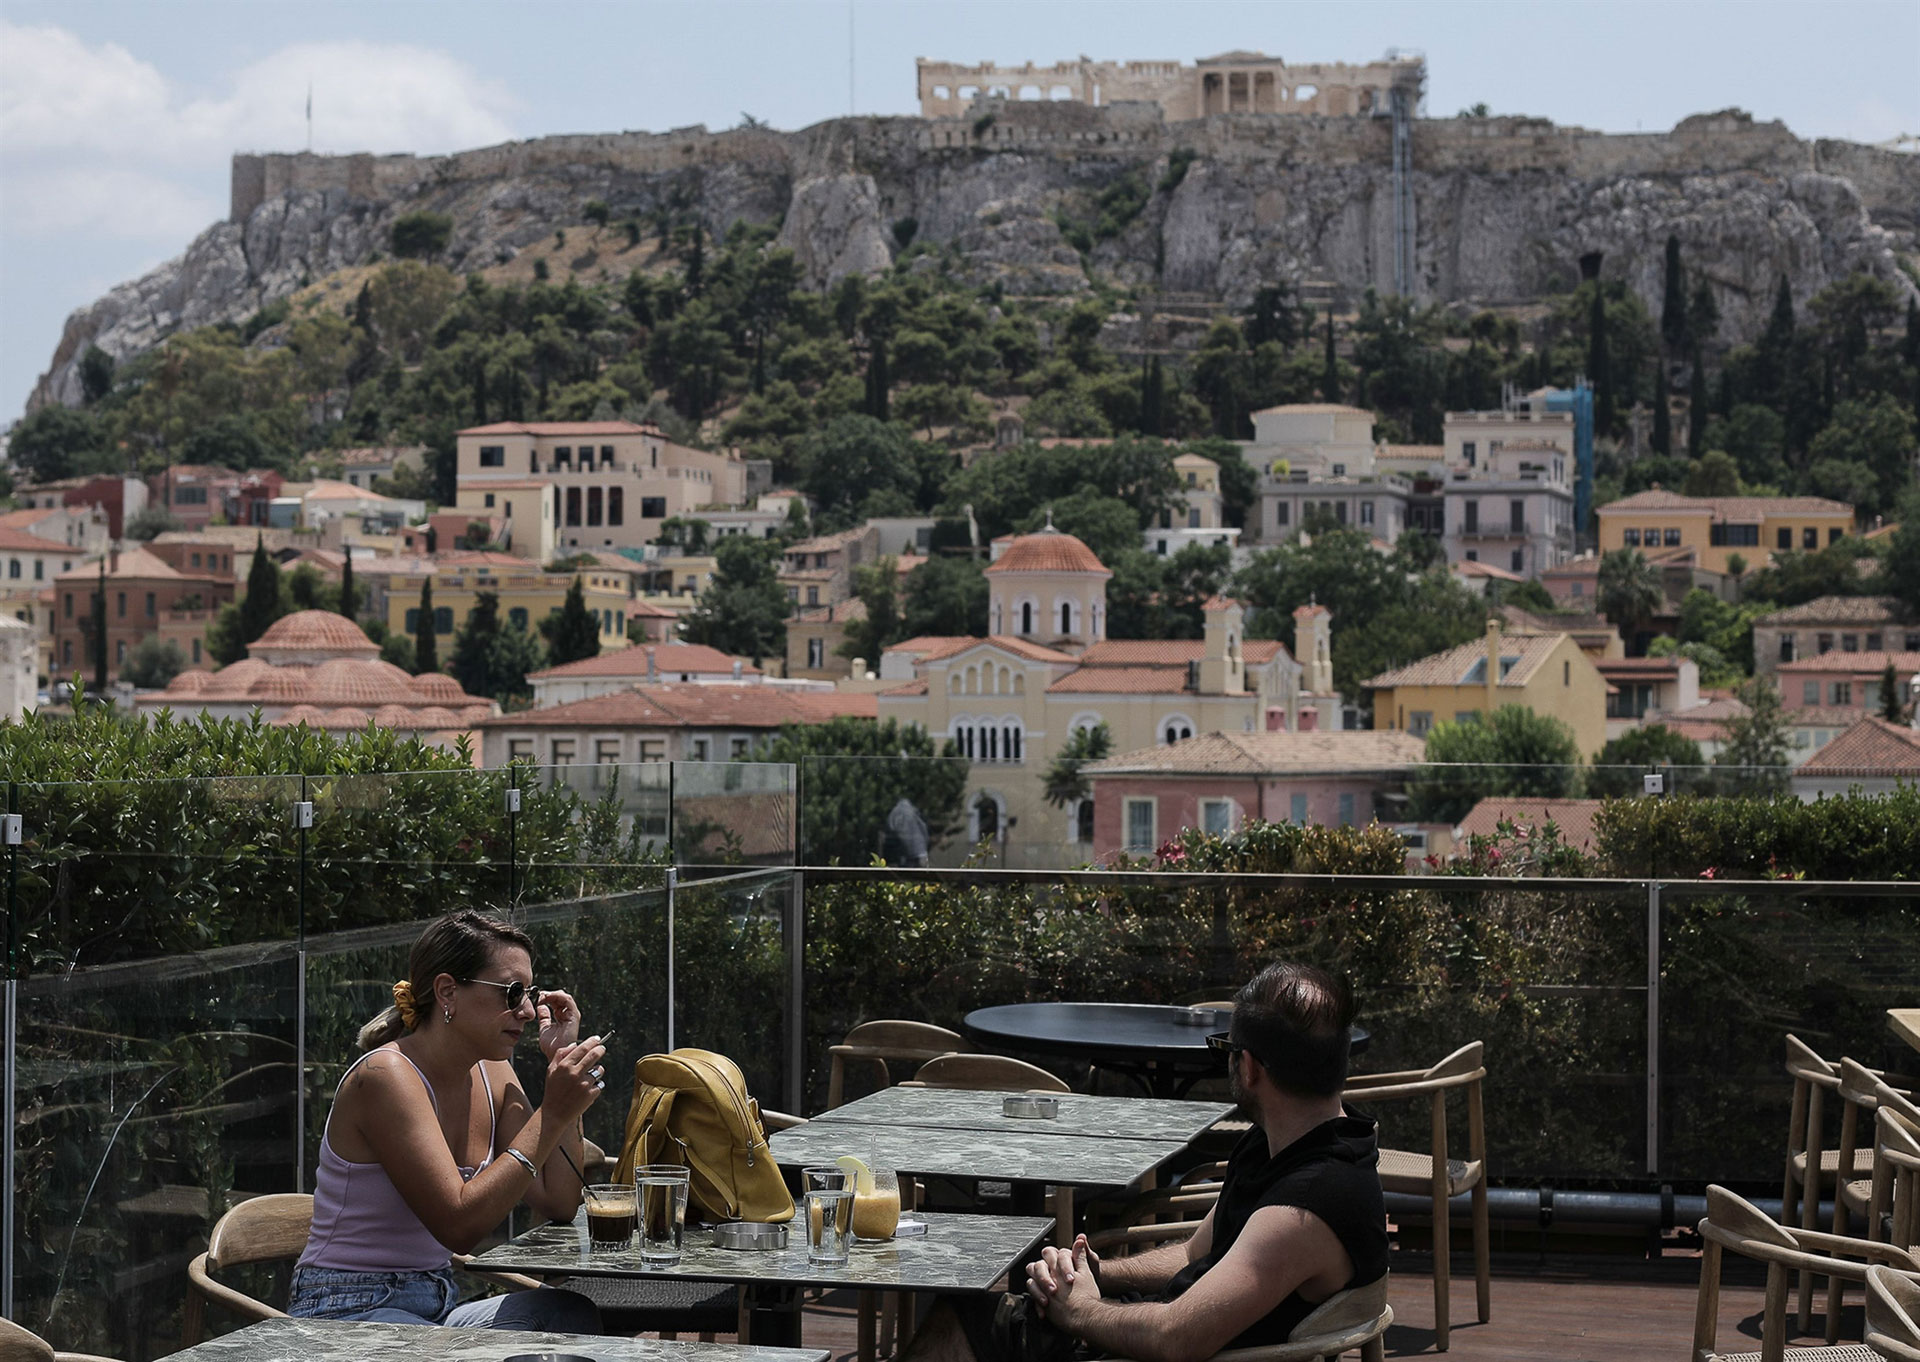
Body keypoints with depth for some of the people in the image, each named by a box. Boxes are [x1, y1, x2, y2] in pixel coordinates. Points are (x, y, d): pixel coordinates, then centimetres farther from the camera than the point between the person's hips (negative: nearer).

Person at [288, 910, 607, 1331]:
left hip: (434, 1311, 8)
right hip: (348, 1314, -8)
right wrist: (551, 1114, -24)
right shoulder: (386, 1076, -17)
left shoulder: (492, 1076, 8)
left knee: (575, 1312, -22)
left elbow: (559, 1206, 2)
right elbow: (458, 1225, -24)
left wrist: (563, 1064, 1)